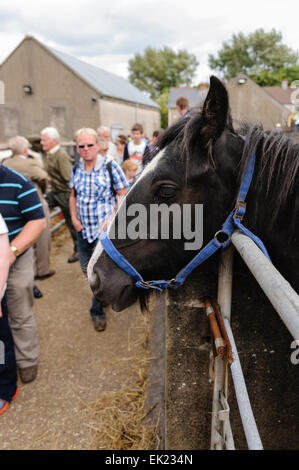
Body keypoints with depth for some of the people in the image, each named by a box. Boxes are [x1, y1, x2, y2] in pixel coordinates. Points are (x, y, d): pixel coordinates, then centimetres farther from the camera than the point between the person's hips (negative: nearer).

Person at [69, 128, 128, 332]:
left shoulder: (110, 165, -9)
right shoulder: (77, 169, 5)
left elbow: (124, 195, -8)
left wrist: (112, 219, -16)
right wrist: (74, 217, 3)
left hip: (104, 229, -5)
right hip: (83, 229, 6)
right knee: (87, 269, 16)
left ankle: (97, 311, 19)